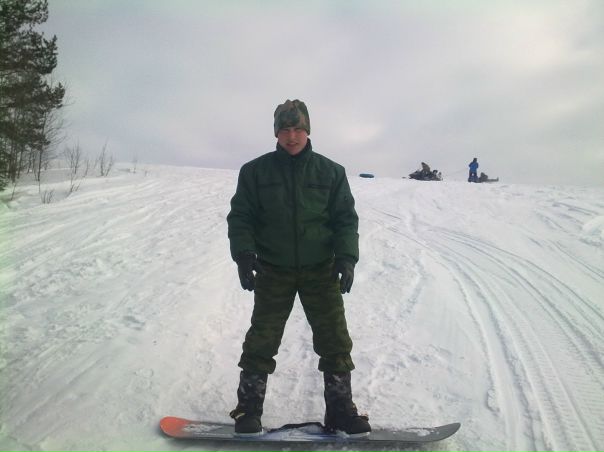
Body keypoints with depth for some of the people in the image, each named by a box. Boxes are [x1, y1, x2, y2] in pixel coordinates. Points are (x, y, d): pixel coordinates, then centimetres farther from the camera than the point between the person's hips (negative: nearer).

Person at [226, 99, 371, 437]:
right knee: (261, 342, 3)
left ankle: (341, 411, 18)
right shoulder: (255, 171, 1)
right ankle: (248, 410, 19)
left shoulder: (331, 172, 2)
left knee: (336, 341, 3)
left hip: (321, 270, 1)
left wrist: (347, 257, -12)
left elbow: (346, 218, 3)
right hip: (273, 270, 0)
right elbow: (241, 216, 2)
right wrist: (244, 253, -14)